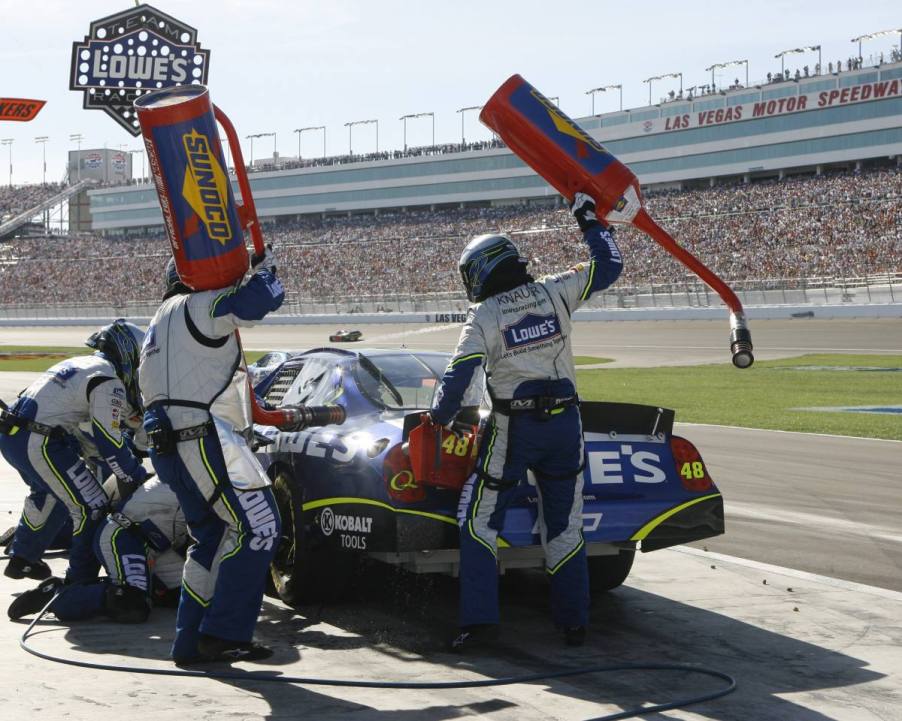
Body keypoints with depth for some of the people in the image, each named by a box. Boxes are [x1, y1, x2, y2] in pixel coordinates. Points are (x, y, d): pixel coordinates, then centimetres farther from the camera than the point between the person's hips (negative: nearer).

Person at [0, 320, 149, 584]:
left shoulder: (80, 365, 21)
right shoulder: (108, 381, -8)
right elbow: (110, 446, -11)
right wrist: (138, 477, 0)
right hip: (40, 444, -10)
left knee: (49, 495, 32)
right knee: (92, 508, -2)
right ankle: (81, 581, 4)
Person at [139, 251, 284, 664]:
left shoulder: (160, 323, 28)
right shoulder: (197, 306, -3)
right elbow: (260, 301, -15)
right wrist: (265, 267, 4)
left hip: (169, 444, 10)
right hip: (206, 440, -10)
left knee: (211, 538, 15)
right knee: (258, 527, -9)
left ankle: (191, 642, 13)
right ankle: (224, 634, -12)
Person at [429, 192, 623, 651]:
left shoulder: (483, 316, -8)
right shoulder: (554, 293, 0)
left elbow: (457, 377, -10)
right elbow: (608, 267, 11)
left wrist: (438, 418, 7)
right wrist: (591, 223, 24)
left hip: (513, 428, -4)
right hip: (565, 423, 4)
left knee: (478, 523, 7)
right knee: (565, 526, 12)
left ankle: (479, 618, -1)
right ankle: (574, 622, 15)